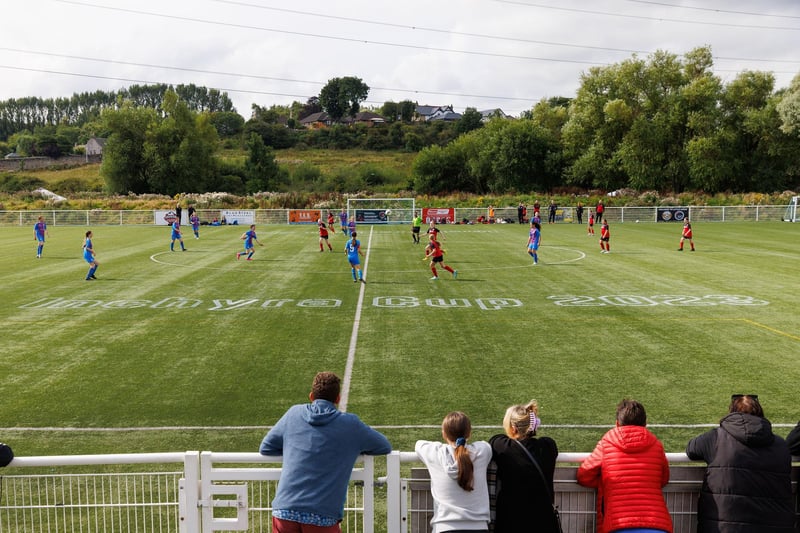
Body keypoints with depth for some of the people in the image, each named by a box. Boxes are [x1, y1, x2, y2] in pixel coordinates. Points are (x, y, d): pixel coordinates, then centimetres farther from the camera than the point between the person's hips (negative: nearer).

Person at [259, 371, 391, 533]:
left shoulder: (294, 413, 10)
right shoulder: (350, 424, 4)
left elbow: (265, 448, 19)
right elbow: (385, 447, 17)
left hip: (284, 511, 2)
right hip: (323, 517, -2)